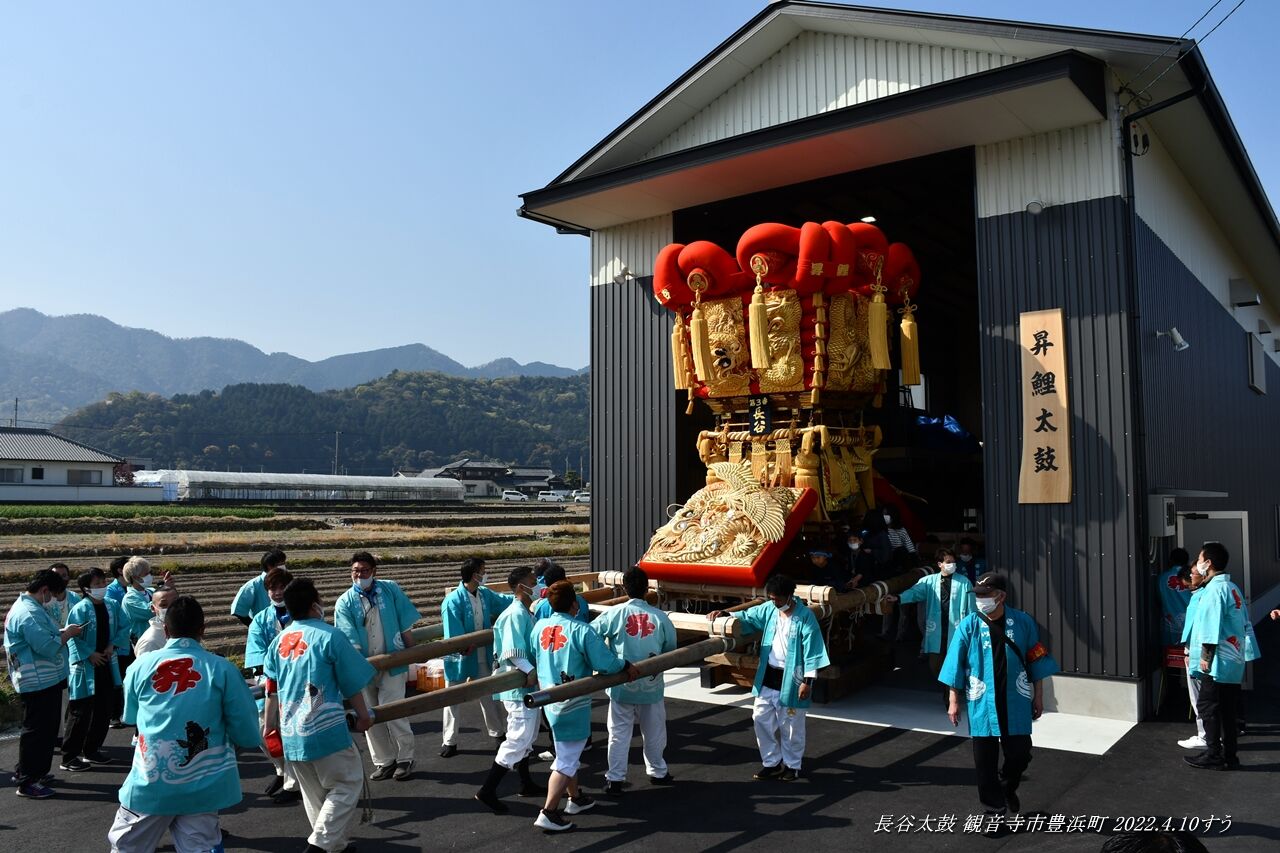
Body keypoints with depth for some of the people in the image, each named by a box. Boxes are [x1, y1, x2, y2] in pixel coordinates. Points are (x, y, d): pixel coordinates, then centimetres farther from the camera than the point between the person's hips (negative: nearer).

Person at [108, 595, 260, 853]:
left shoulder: (141, 665, -3)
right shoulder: (222, 669, -9)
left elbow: (130, 718, 16)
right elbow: (247, 735, -6)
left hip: (149, 783, 1)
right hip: (202, 787, -1)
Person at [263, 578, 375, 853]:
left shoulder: (278, 640, 6)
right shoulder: (329, 635, -12)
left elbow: (272, 689, 11)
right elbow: (352, 684, -7)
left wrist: (269, 724, 23)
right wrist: (363, 715, 7)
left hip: (291, 733, 7)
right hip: (325, 729, -7)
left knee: (314, 793, 19)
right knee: (347, 784, 6)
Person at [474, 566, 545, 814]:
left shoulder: (524, 613, 12)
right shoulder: (516, 614, -20)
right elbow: (513, 652, -27)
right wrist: (531, 671, -34)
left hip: (527, 685, 11)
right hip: (520, 686, -11)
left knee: (526, 736, 20)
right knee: (518, 739, -7)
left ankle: (526, 784, 34)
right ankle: (487, 790, -1)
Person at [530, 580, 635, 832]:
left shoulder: (539, 626, -2)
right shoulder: (581, 630, -20)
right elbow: (605, 662, -21)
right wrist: (627, 666, -2)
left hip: (549, 697, 7)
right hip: (573, 703, -7)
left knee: (567, 752, 23)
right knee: (566, 759, 2)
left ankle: (576, 799, 37)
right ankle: (548, 814, 1)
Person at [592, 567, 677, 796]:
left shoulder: (615, 614, -11)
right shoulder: (660, 617, -8)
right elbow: (671, 649, 0)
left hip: (622, 686, -1)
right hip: (651, 686, 1)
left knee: (619, 734, 9)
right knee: (653, 732, 19)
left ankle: (614, 779, 10)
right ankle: (657, 772, 34)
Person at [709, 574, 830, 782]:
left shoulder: (805, 617, -16)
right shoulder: (768, 609, 0)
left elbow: (811, 651, -15)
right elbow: (747, 617, 14)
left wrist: (807, 681, -17)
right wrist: (726, 614, -4)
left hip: (791, 679, -6)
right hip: (768, 676, 6)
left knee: (791, 726, 7)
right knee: (761, 718, 9)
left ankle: (792, 765, 26)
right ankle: (771, 762, 24)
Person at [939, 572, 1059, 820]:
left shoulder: (1023, 623, -4)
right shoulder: (968, 626, -7)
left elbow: (1035, 661, 5)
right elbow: (956, 666, -1)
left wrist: (1038, 696, 7)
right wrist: (954, 701, 0)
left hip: (1016, 704, 1)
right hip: (982, 705, -1)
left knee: (1020, 754, 6)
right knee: (985, 759, 4)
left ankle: (1007, 787, 37)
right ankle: (995, 808, 22)